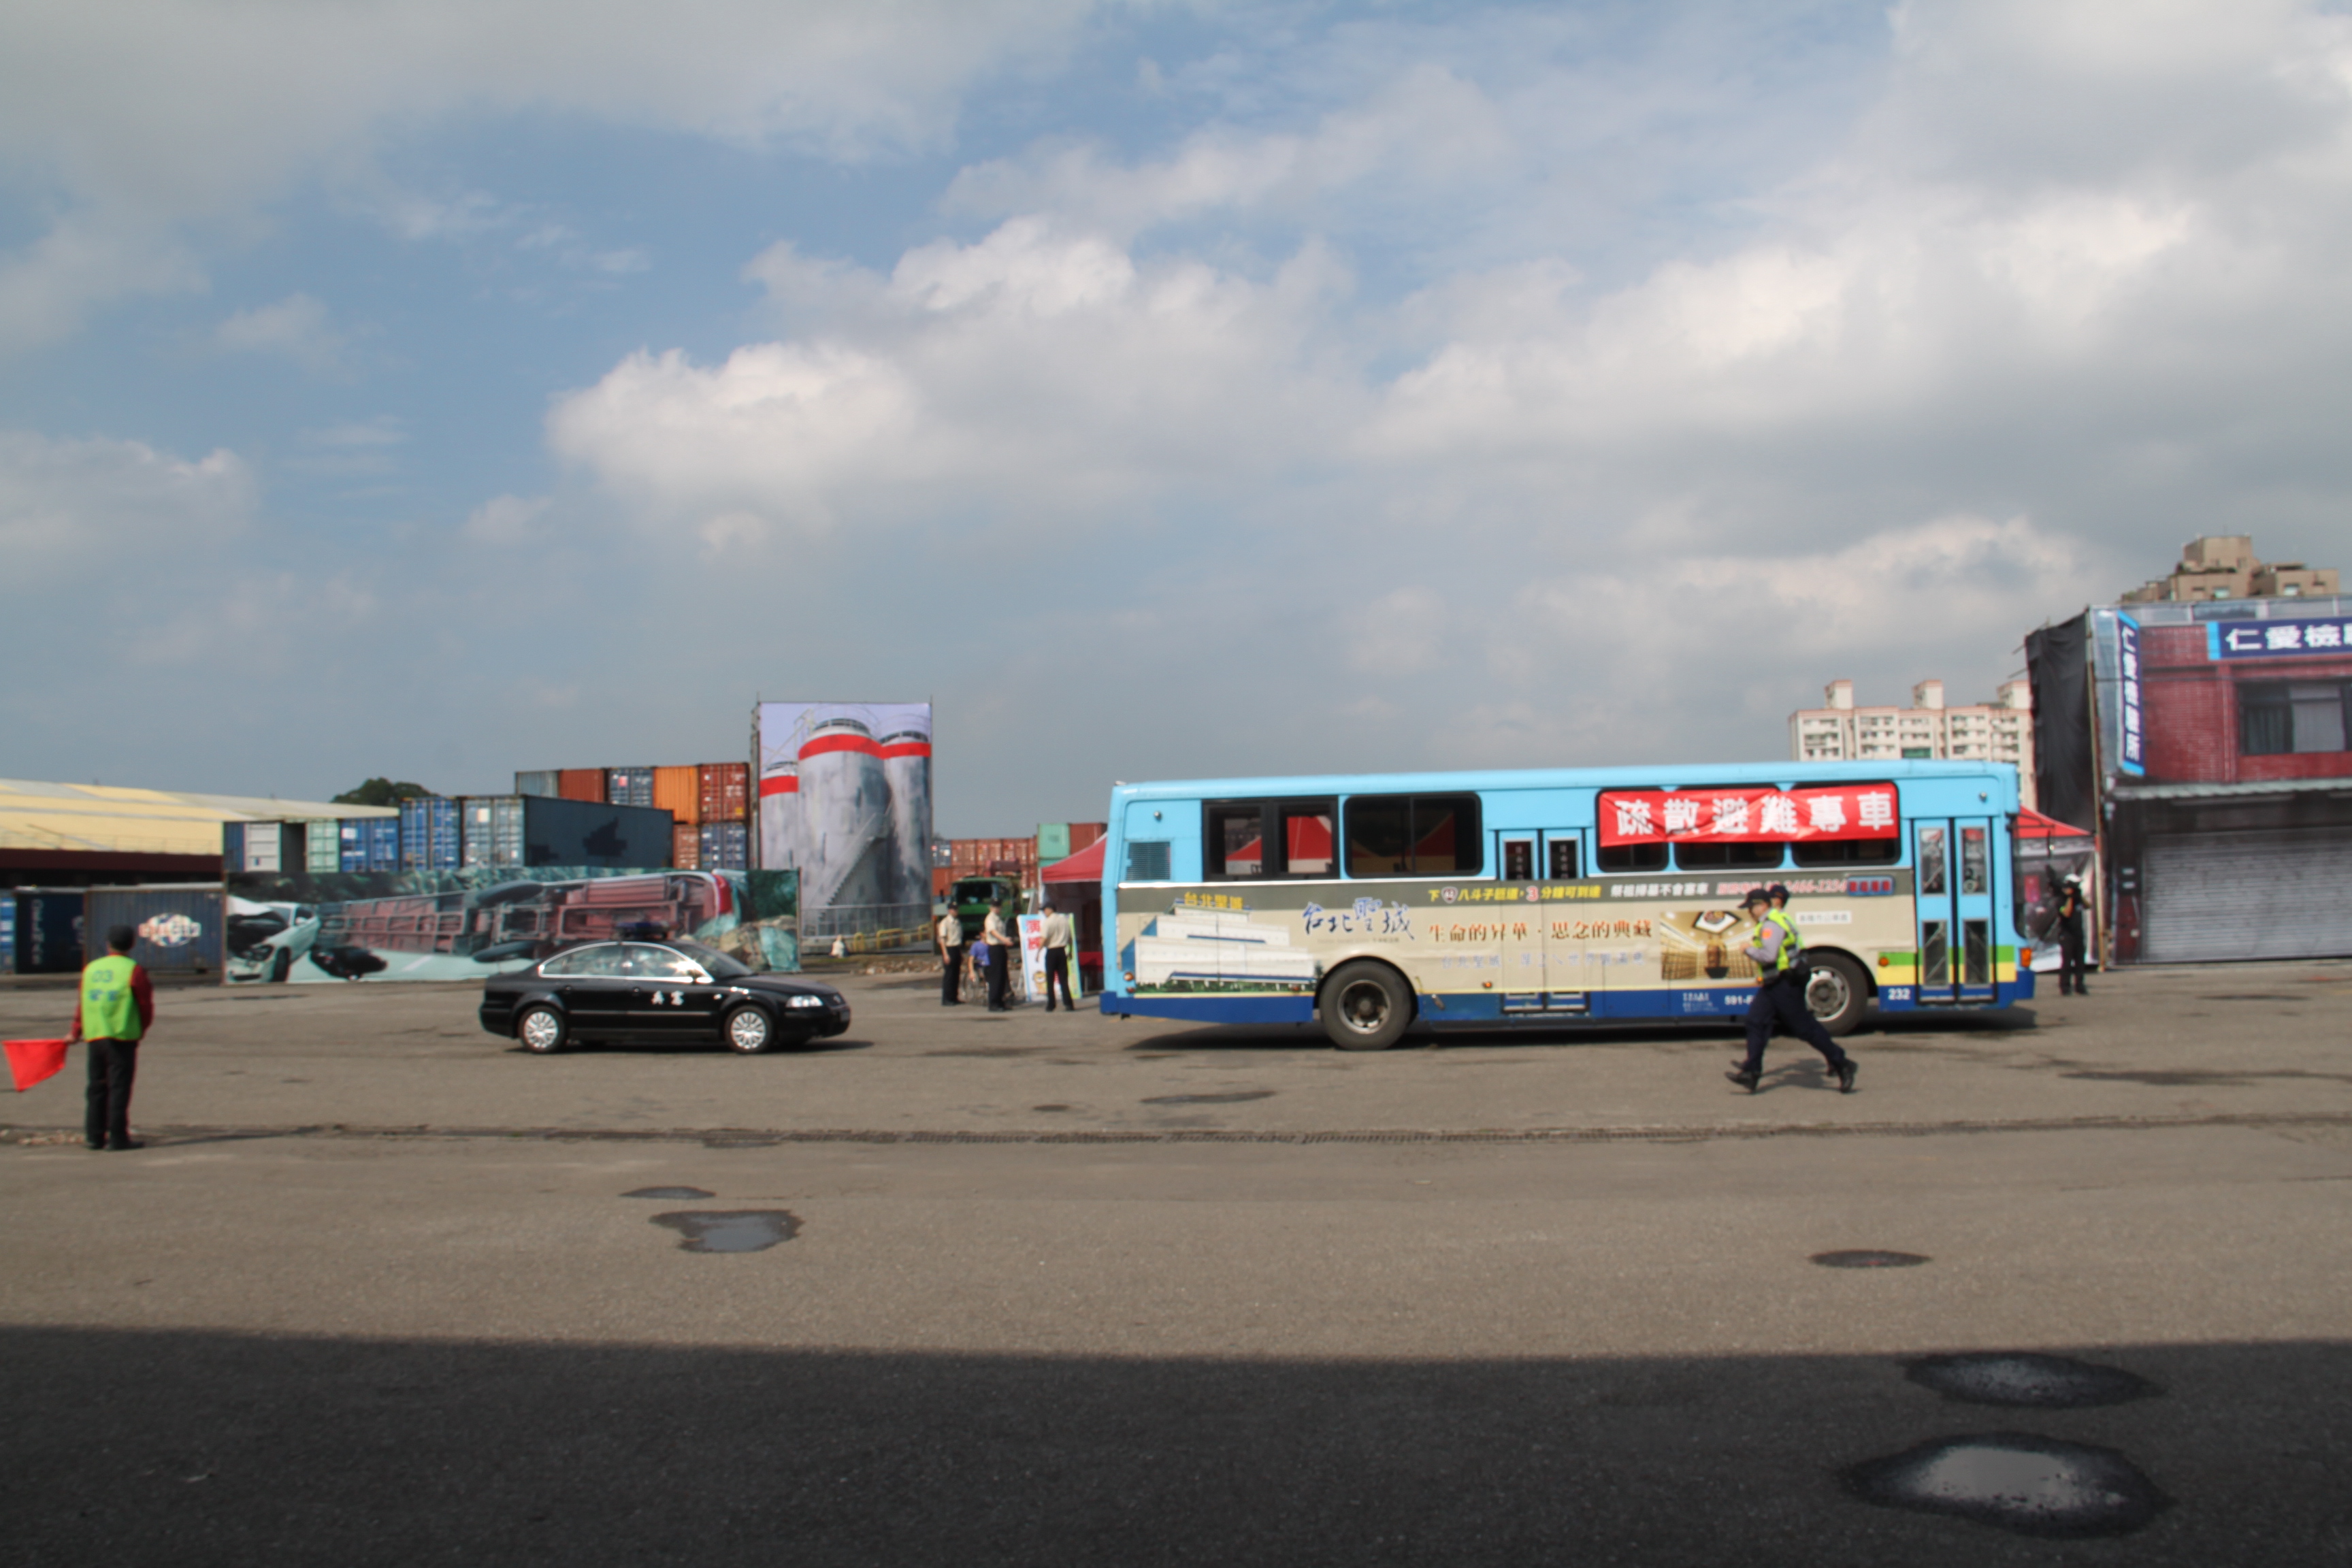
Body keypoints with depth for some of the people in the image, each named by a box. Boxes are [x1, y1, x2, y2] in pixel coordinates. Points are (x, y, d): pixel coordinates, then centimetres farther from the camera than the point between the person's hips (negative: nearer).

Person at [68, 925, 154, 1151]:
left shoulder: (91, 969, 9)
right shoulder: (133, 970, -6)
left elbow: (82, 1003, 13)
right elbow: (146, 1005, -5)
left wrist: (76, 1032, 25)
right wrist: (141, 1030, 11)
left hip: (94, 1036, 5)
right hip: (122, 1037, -5)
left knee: (97, 1087, 12)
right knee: (119, 1087, -3)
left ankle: (94, 1136, 15)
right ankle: (117, 1137, -4)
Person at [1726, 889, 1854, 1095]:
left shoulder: (1771, 925, -17)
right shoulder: (1767, 924, 18)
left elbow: (1769, 955, -28)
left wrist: (1749, 950, -14)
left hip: (1785, 986, -11)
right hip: (1773, 986, 11)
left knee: (1804, 1027, -4)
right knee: (1756, 1021, 2)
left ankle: (1841, 1064, 6)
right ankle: (1751, 1072, -1)